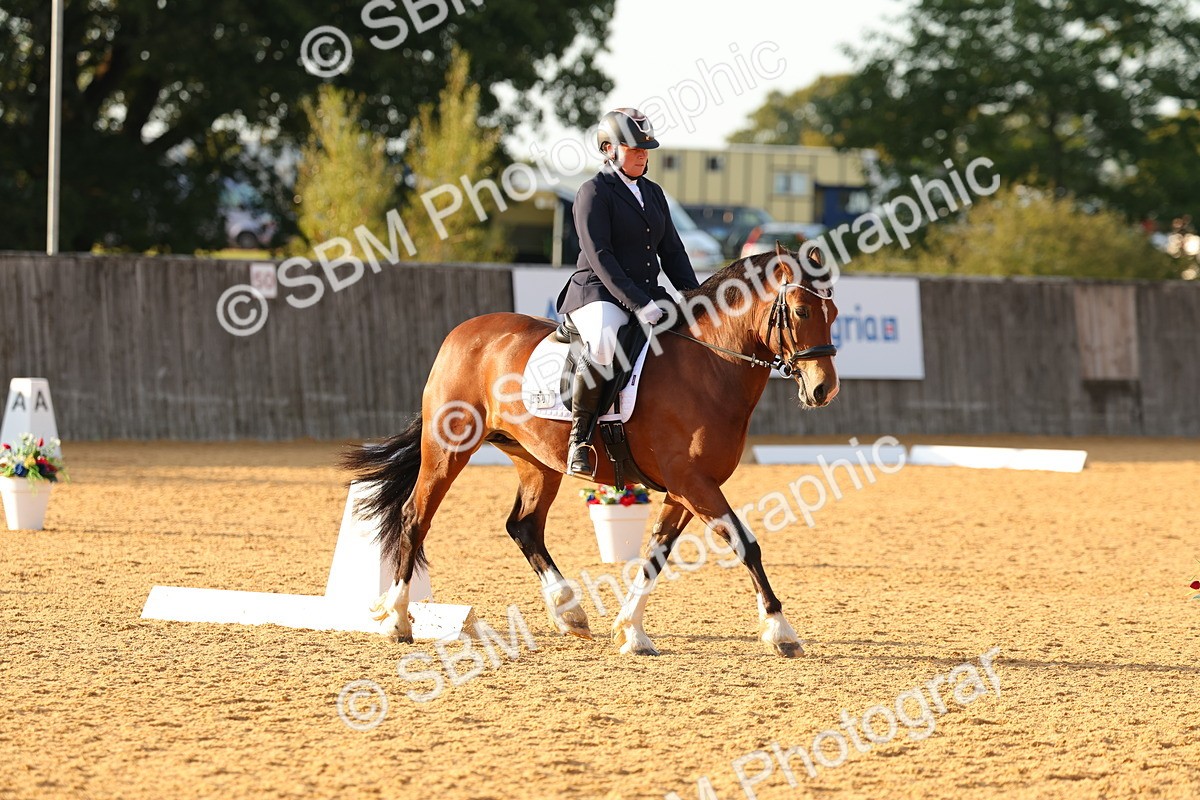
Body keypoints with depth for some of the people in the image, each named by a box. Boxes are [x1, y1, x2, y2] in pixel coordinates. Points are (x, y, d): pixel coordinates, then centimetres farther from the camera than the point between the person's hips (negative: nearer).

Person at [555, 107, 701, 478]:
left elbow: (672, 251, 18)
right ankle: (580, 437, -27)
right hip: (598, 295, -8)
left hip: (648, 295, 8)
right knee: (606, 343, -39)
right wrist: (637, 304, -23)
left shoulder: (653, 193, 18)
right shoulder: (594, 193, -6)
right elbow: (599, 257, -14)